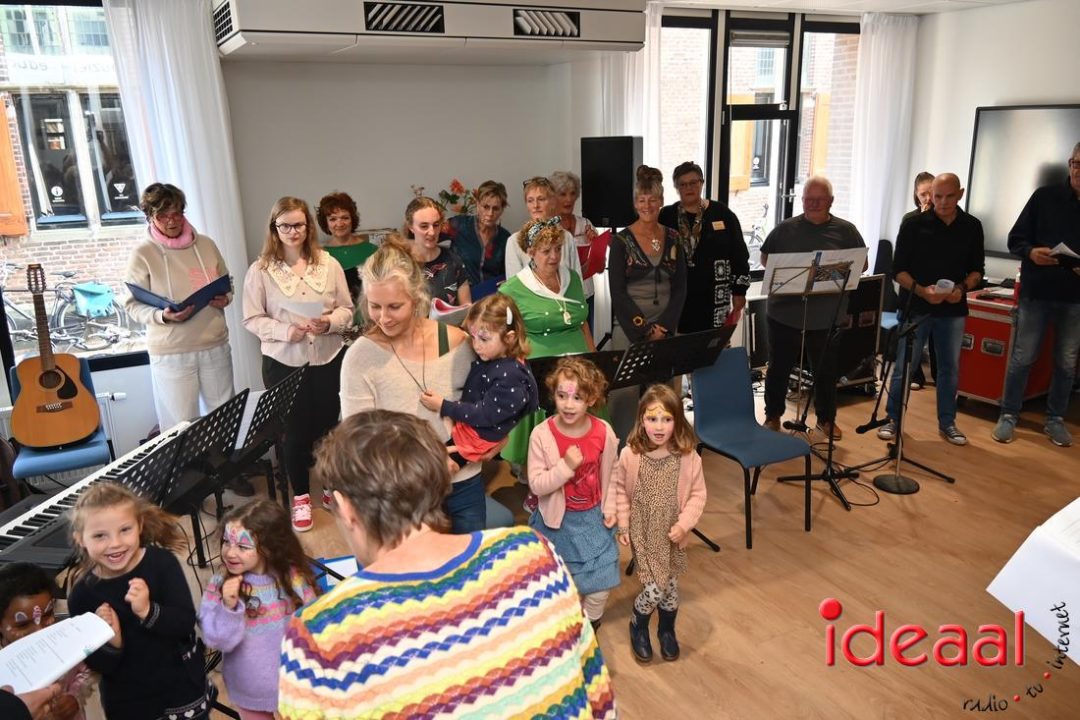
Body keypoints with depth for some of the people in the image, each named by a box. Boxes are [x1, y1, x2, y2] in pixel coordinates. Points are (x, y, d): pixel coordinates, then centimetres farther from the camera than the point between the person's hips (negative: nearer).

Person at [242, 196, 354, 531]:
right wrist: (285, 331, -18)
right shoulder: (260, 270, -5)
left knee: (329, 424, 13)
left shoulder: (328, 263, -1)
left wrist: (329, 323, -17)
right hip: (283, 362, -1)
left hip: (328, 358, 2)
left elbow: (347, 309, 3)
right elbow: (252, 319, -3)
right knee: (293, 429, 8)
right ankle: (301, 496, 26)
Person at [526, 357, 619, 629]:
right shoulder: (541, 434, -20)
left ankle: (590, 628, 39)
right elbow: (536, 485, -19)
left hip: (593, 518, 2)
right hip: (556, 522, -1)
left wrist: (610, 508, 0)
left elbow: (610, 474, 2)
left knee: (600, 581, 9)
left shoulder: (603, 432, -13)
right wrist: (566, 466, -31)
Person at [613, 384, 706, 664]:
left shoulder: (688, 457, -15)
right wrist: (623, 525, -2)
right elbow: (619, 490, -3)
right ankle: (638, 626, 28)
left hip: (672, 533, 2)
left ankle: (667, 631, 45)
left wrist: (684, 524, -13)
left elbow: (697, 494, -4)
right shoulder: (629, 455, -16)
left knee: (670, 586, 15)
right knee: (654, 589, -5)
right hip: (642, 533, -2)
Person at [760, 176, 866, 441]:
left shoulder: (846, 230, 4)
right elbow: (765, 259, 9)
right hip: (785, 313, 0)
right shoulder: (785, 228, 4)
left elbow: (862, 264, 7)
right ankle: (773, 416, 26)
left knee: (827, 371, 12)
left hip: (827, 317, 0)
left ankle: (826, 419, 29)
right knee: (778, 368, 10)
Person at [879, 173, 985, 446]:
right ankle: (893, 418, 15)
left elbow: (976, 269, 9)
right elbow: (899, 269, -6)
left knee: (950, 367, 10)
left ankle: (947, 423, 22)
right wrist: (921, 290, -22)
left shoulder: (972, 227, 4)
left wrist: (962, 287, -12)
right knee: (904, 366, 1)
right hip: (916, 307, -3)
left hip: (953, 309, 3)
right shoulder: (915, 225, -6)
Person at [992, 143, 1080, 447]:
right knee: (1022, 358, 4)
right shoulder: (1045, 196, -1)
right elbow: (1015, 239, 0)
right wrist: (1031, 252, -21)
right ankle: (1008, 415, 16)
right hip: (1036, 293, -2)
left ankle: (1055, 419, 22)